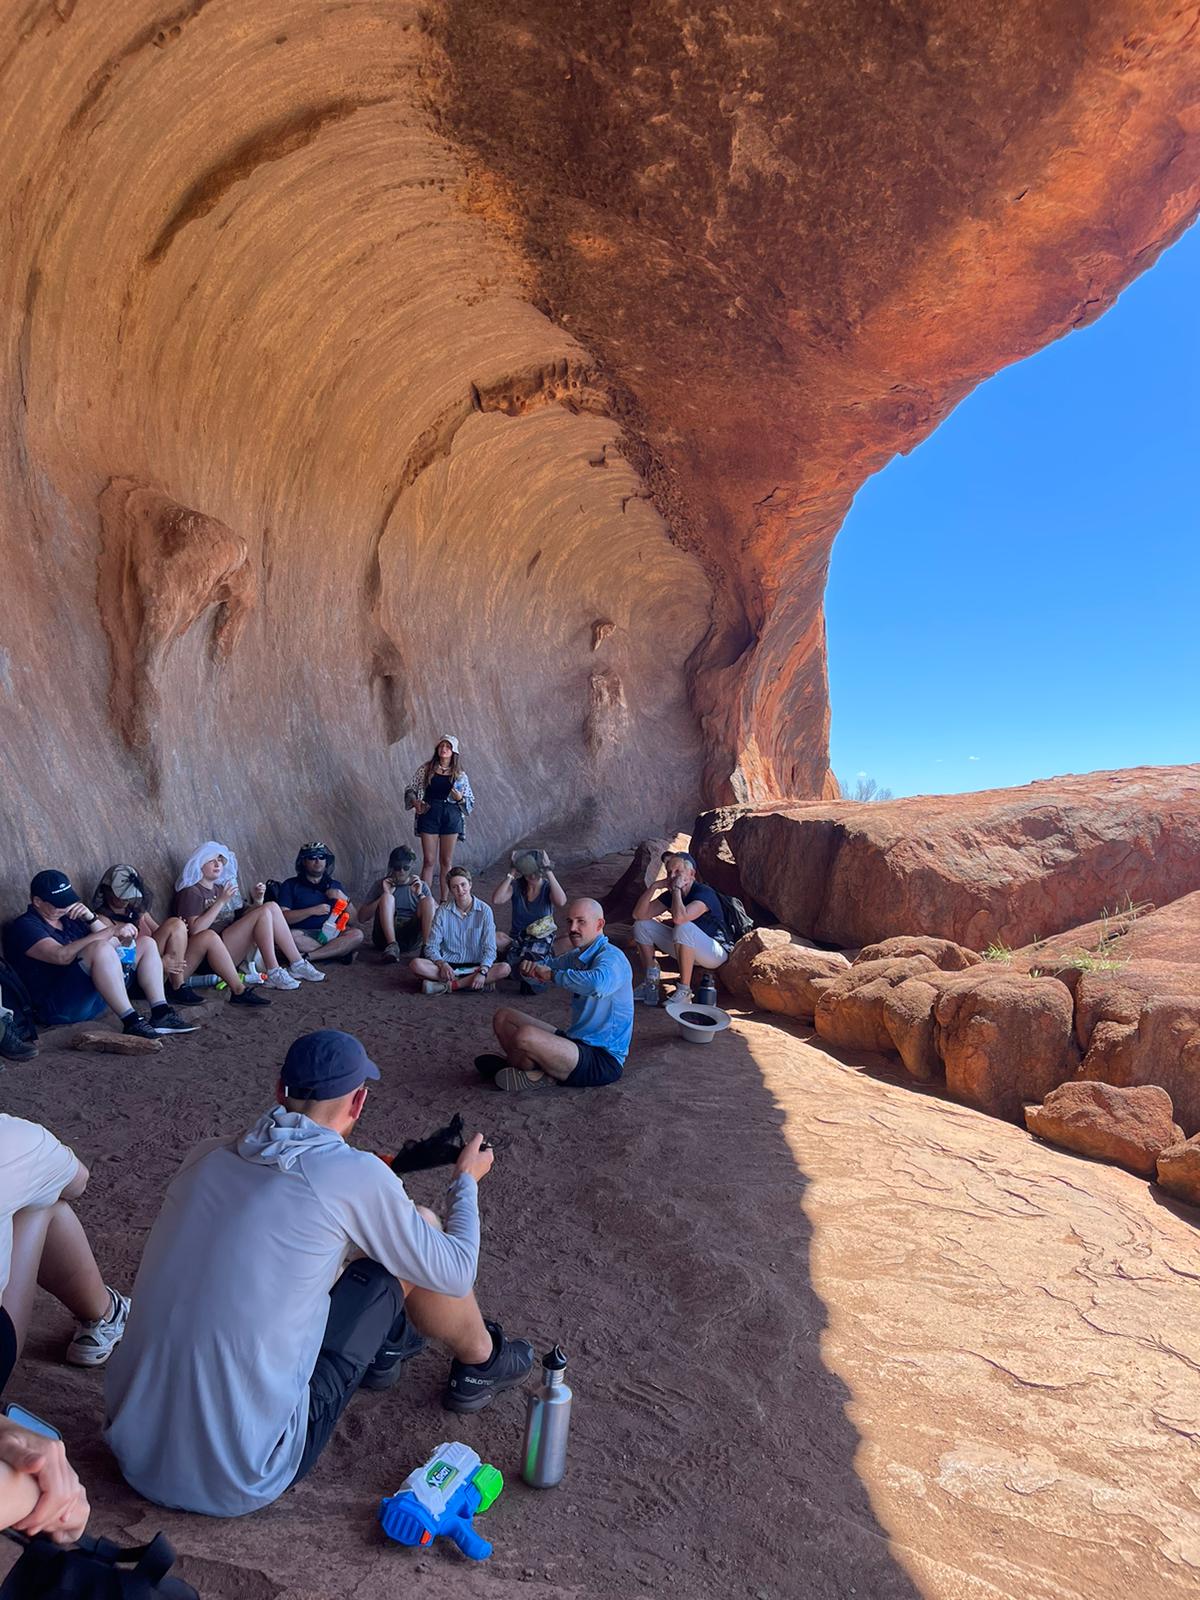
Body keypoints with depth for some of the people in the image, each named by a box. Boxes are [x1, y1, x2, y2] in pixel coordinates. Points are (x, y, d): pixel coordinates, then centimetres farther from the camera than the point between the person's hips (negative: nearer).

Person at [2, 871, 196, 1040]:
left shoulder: (69, 917, 20)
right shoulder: (24, 927, -4)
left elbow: (114, 942, 12)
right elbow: (62, 956, -23)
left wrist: (91, 918, -5)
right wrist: (111, 930, -25)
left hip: (95, 998, 9)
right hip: (59, 1008, -8)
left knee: (146, 943, 5)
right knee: (100, 948, -33)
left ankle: (161, 1014, -10)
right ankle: (131, 1021, -33)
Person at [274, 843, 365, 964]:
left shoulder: (335, 885, 19)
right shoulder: (290, 885, 9)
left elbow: (351, 918, 14)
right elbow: (283, 917, -6)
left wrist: (344, 899, -3)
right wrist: (312, 911, -13)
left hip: (330, 933, 3)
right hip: (303, 934, -2)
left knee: (357, 934, -26)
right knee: (291, 936, -37)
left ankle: (307, 956, -30)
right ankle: (341, 953, -27)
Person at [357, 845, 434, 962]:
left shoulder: (420, 886, 13)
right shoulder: (381, 884, 9)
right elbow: (362, 918, 0)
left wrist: (420, 894, -8)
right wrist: (385, 895, -8)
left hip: (412, 939, 1)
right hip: (385, 936, -1)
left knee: (429, 900, -19)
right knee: (387, 897, -23)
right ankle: (392, 946, -36)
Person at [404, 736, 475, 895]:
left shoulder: (460, 775, 6)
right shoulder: (425, 769, 5)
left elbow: (470, 801, 9)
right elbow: (410, 789, 9)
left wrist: (460, 798, -11)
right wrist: (415, 801, -10)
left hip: (451, 817, 1)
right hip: (429, 815, -1)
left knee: (446, 861, 5)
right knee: (429, 861, -1)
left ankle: (444, 901, 12)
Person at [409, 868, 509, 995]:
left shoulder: (484, 910, -2)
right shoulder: (443, 911, 2)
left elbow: (490, 948, -7)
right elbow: (431, 947, -1)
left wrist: (483, 971, -25)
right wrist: (442, 964, -22)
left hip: (475, 965, 0)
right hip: (448, 965, 1)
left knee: (505, 968, -29)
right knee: (415, 964, -26)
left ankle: (446, 985, -28)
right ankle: (468, 983, -25)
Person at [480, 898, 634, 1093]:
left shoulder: (610, 958, -19)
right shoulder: (578, 956, 12)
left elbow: (597, 984, -42)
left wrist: (552, 975, -26)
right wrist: (533, 967, -4)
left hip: (603, 1060, -10)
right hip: (577, 1041, 10)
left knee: (525, 1035, -30)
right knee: (503, 1017, 11)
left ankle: (535, 1075, -2)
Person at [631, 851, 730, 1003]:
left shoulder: (705, 893, -22)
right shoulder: (671, 894, 1)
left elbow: (679, 917, -41)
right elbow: (638, 915, -6)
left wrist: (676, 888, -27)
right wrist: (654, 886, -14)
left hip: (716, 952, -8)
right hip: (687, 951, 8)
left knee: (684, 927, -39)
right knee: (642, 925, -2)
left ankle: (684, 990, -29)